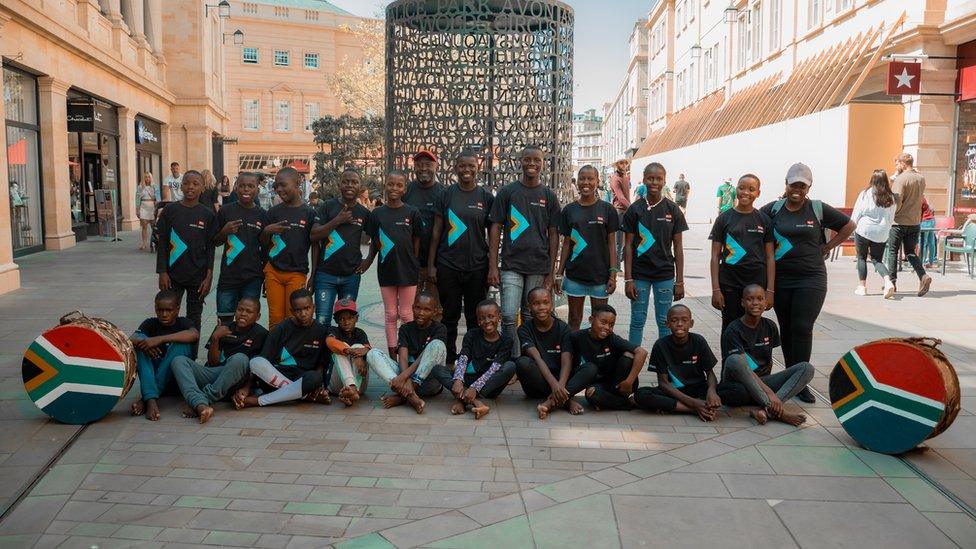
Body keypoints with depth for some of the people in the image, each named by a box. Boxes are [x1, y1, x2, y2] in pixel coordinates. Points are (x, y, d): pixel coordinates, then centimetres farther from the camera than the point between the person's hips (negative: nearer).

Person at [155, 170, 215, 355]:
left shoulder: (207, 215, 0)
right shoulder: (170, 210, 0)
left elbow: (210, 248, 1)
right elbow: (162, 243, 1)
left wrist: (209, 277, -4)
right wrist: (162, 272, -5)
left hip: (198, 276, 0)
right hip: (173, 275, 0)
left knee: (194, 318, 8)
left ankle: (191, 359, 17)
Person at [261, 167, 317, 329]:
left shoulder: (309, 213, -1)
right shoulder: (273, 212, 7)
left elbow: (315, 245, 3)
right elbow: (264, 244, 13)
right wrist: (266, 231, -10)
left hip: (297, 273, -2)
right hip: (273, 271, 2)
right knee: (275, 318, 4)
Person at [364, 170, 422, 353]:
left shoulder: (412, 213, -2)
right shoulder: (377, 214, 2)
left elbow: (416, 243, 2)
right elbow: (375, 244, 9)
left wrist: (414, 266, 2)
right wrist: (366, 265, 1)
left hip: (407, 269, -2)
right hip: (386, 269, 2)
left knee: (406, 314, 4)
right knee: (390, 314, 10)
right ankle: (392, 353, 18)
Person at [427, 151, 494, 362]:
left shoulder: (486, 197, 4)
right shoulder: (446, 195, 3)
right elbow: (436, 231, 4)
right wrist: (430, 264, 0)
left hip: (477, 267, 0)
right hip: (448, 266, 0)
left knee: (475, 318, 7)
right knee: (449, 316, 8)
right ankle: (449, 362, 20)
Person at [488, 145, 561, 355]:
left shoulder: (549, 196, 8)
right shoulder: (506, 192, 4)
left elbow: (553, 235, 8)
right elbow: (495, 230, 3)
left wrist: (551, 272, 4)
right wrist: (492, 267, -4)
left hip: (539, 268, 1)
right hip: (511, 265, -1)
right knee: (508, 317, -8)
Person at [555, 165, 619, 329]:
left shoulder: (607, 210, -1)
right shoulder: (569, 210, 4)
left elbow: (611, 244, 0)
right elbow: (566, 244, 7)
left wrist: (613, 274, -6)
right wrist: (559, 273, 4)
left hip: (600, 275, -1)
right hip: (575, 274, 1)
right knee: (574, 320, 10)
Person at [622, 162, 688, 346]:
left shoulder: (672, 210, 0)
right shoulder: (635, 209, -1)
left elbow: (678, 247, 2)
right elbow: (629, 245, 0)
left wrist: (680, 281, 0)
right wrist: (628, 279, -5)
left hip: (665, 275, 1)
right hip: (639, 274, 0)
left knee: (665, 321, 8)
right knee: (637, 321, 6)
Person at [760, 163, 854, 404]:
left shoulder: (819, 209, 2)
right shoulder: (773, 209, 3)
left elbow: (849, 225, 11)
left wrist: (827, 247, 4)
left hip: (811, 278, -2)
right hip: (781, 278, 2)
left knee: (802, 328, -8)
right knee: (786, 329, 8)